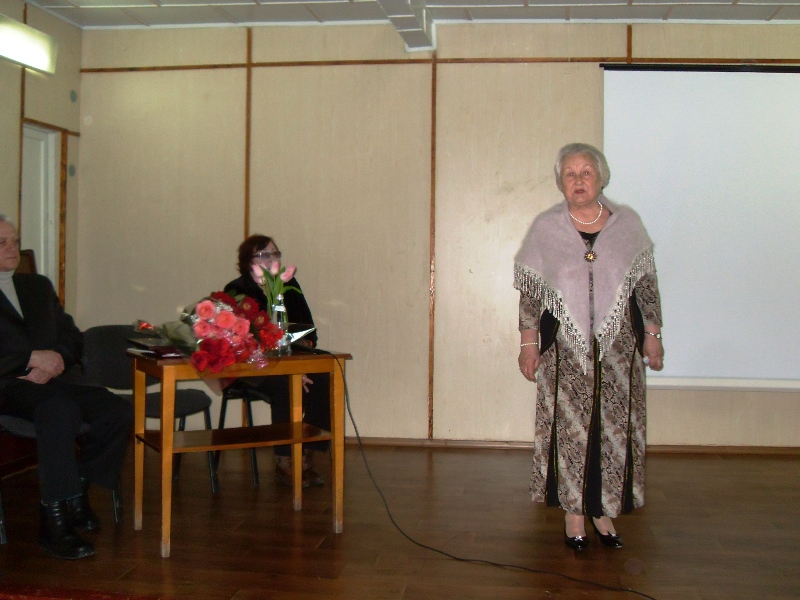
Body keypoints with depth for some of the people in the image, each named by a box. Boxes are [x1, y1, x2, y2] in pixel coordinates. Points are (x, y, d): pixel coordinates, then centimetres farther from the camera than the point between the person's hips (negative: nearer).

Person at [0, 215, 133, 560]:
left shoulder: (38, 286, 26)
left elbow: (73, 337, 19)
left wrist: (56, 359, -3)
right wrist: (32, 359, -15)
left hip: (56, 376, 6)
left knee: (120, 413, -21)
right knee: (59, 407, -38)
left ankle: (77, 490, -4)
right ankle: (55, 520, -32)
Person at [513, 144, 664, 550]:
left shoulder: (627, 224, 4)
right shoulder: (545, 228, 2)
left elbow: (646, 284, 7)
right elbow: (529, 291, 2)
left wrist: (652, 334, 5)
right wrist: (528, 342, -1)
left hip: (618, 346, 1)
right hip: (565, 348, -1)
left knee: (614, 427, 6)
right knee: (569, 428, 2)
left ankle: (603, 510, 21)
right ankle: (573, 513, 16)